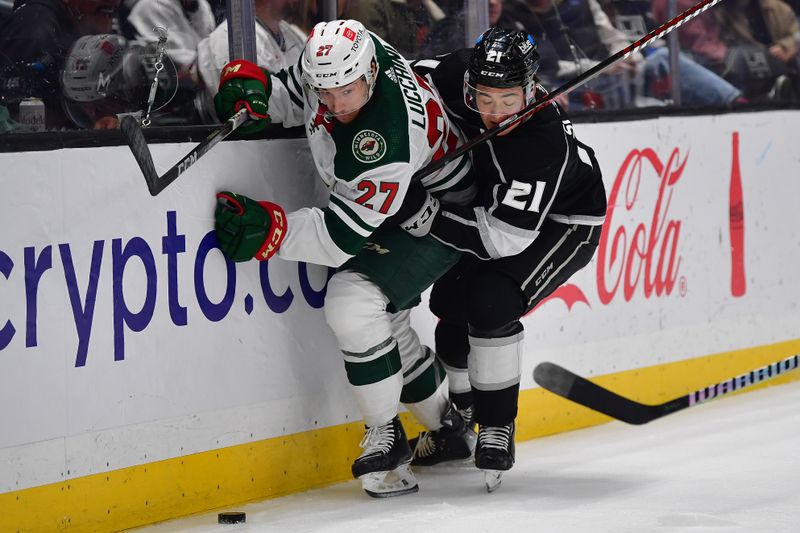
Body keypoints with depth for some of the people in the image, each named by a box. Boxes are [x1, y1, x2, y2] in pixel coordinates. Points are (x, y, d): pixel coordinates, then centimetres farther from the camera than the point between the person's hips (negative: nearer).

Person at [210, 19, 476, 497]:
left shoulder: (387, 143, -41)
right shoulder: (333, 55, -20)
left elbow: (342, 235, -35)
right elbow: (292, 96, 3)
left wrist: (268, 229, -43)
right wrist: (251, 87, -18)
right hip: (384, 204, 9)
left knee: (354, 302, -24)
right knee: (384, 322, 15)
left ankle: (387, 439, -9)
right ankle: (451, 423, 36)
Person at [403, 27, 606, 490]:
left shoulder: (545, 142, -39)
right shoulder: (457, 76, -23)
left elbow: (506, 237, -39)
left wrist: (426, 215, -42)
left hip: (564, 222, -7)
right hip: (492, 202, 8)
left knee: (492, 300, -25)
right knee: (452, 300, 8)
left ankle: (497, 431, -12)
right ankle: (460, 418, 30)